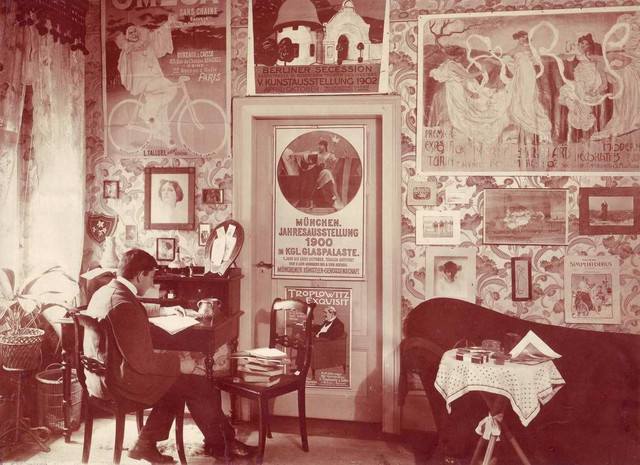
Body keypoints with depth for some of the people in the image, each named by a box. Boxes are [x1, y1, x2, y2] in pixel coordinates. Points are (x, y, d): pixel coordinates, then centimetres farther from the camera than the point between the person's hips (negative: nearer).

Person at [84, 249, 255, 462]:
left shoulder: (104, 292, 6)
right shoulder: (125, 306, -26)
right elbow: (143, 362, -25)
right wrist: (179, 363, -11)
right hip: (123, 384, -10)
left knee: (177, 382, 17)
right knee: (197, 385, 0)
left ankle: (145, 443, 18)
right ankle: (220, 443, 19)